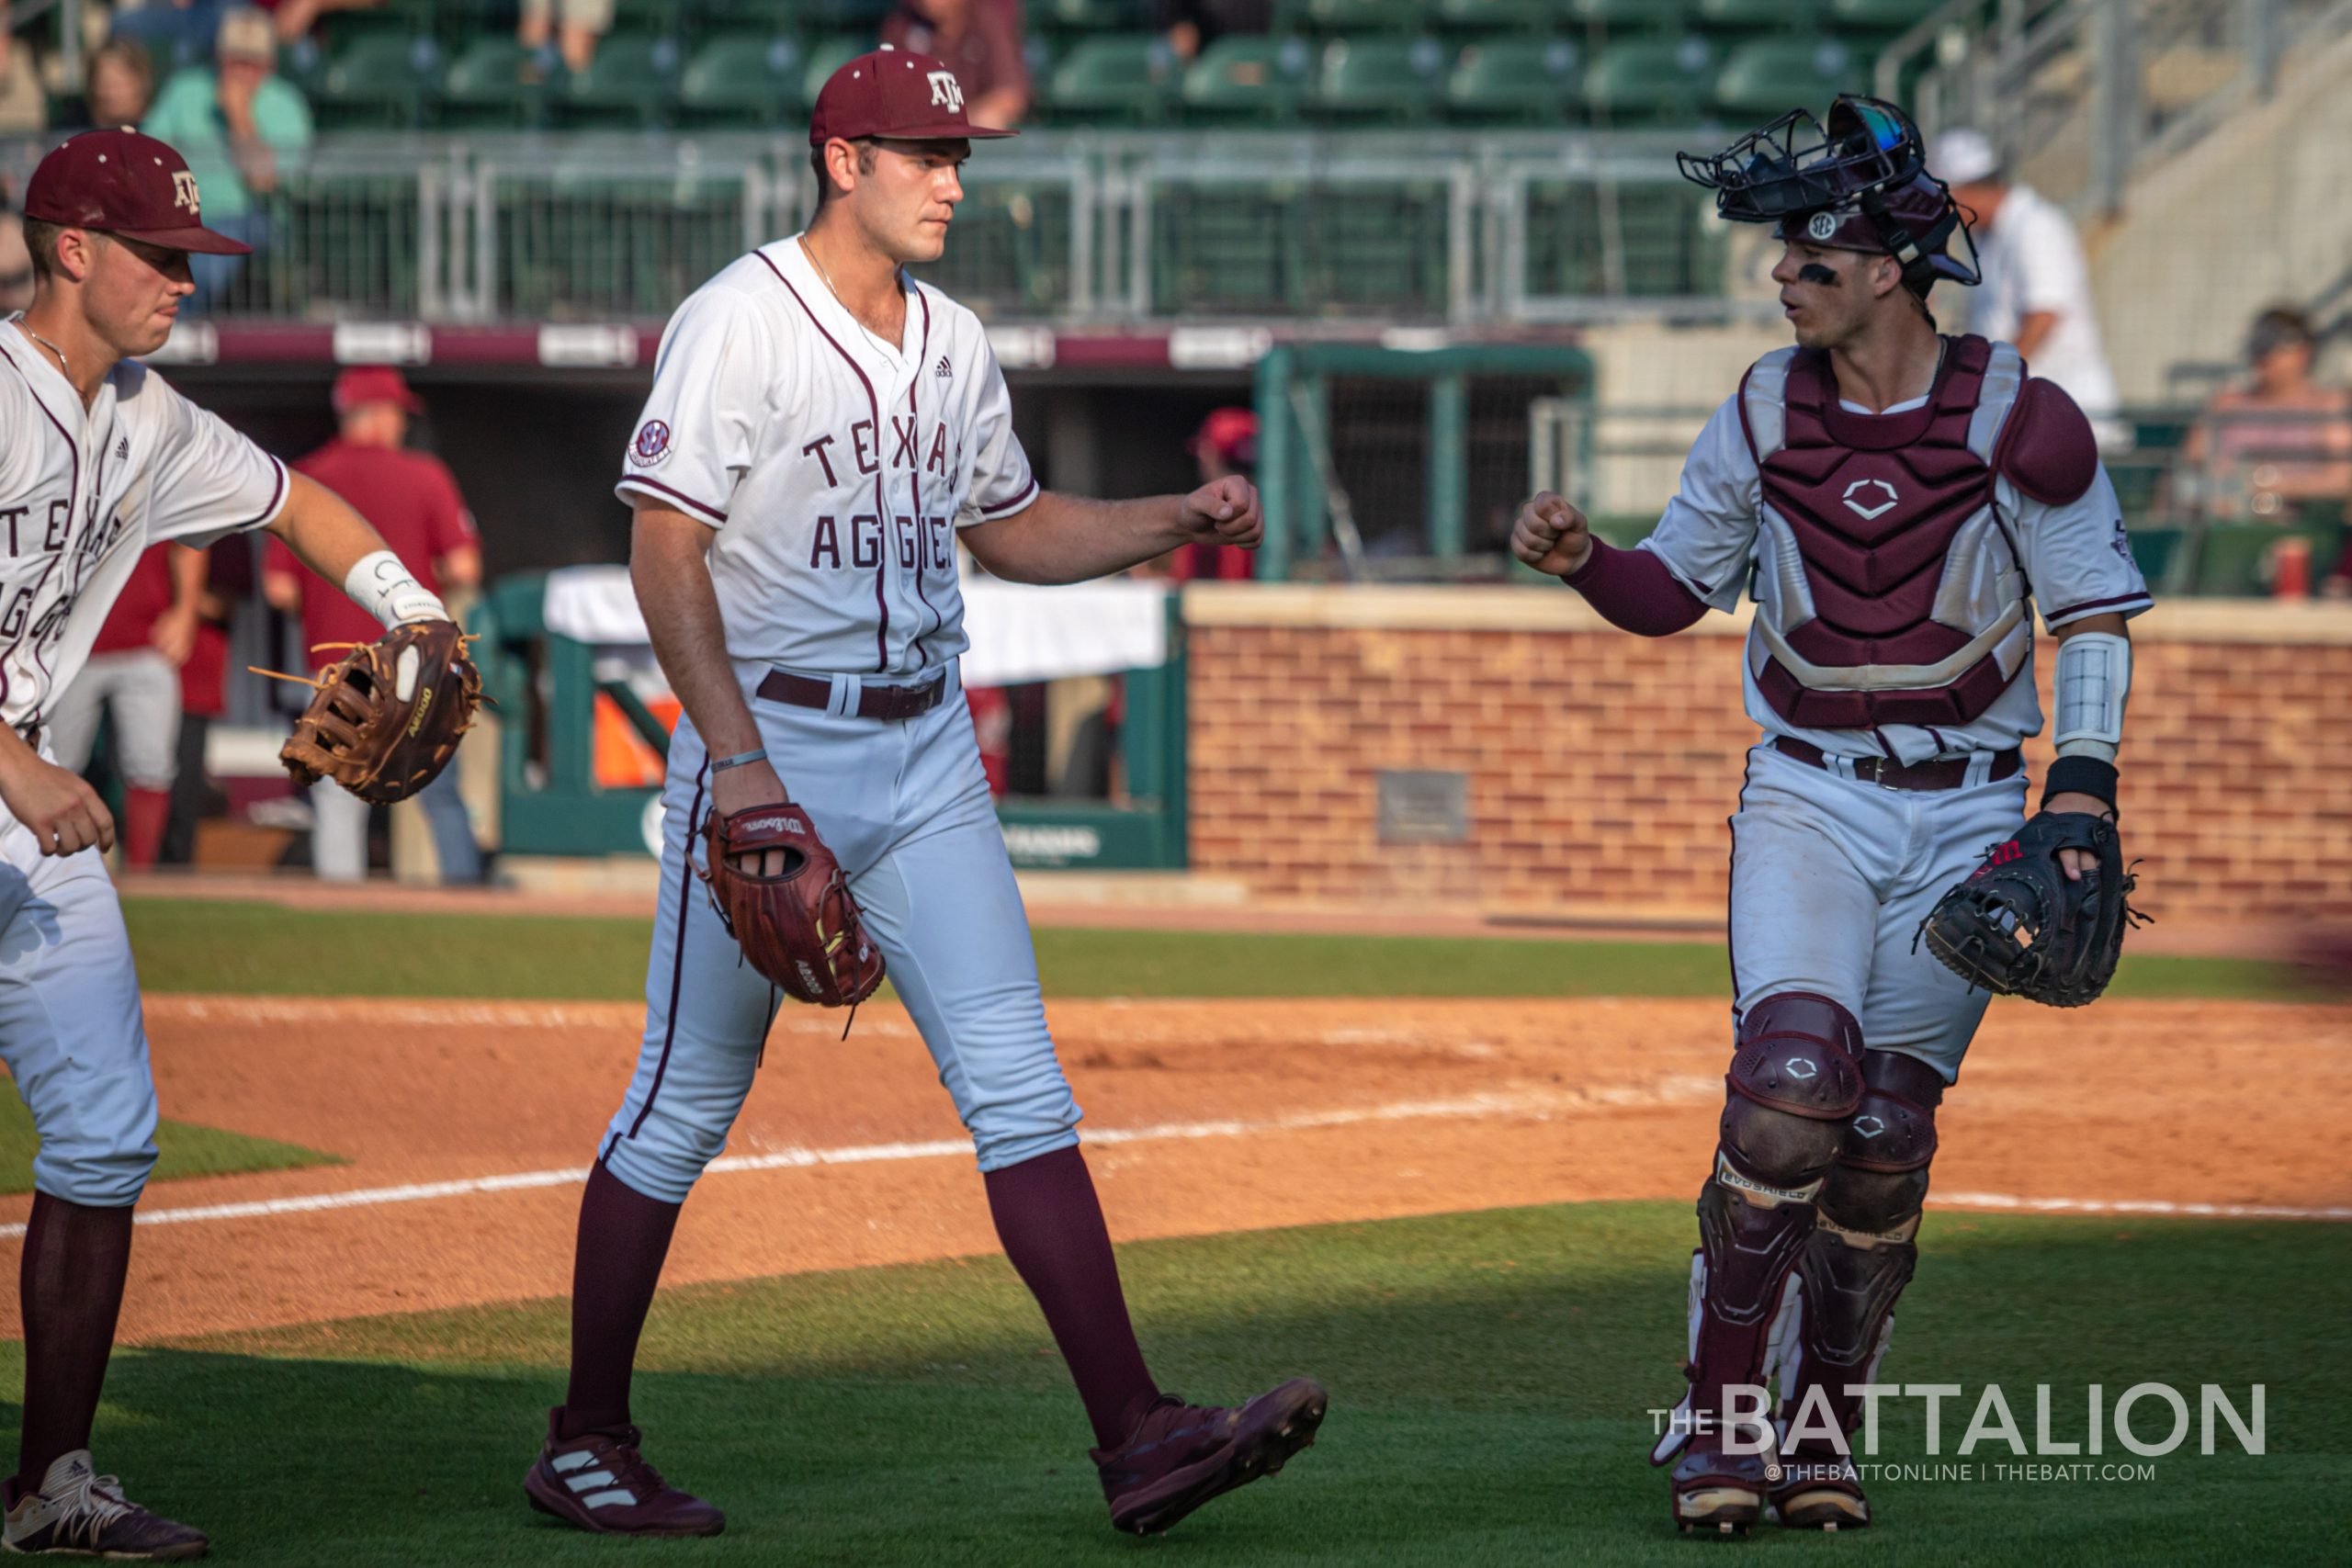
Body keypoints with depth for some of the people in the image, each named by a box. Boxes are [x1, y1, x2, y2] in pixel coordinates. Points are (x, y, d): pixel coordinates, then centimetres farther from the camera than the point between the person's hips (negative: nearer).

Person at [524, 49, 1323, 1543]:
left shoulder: (953, 344, 12)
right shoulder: (739, 322, -10)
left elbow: (1013, 528, 25)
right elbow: (666, 553, -16)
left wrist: (1181, 518, 9)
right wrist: (737, 759, -24)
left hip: (926, 754, 6)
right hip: (771, 744, -6)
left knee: (1021, 1087, -3)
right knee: (684, 1108, 2)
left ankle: (1137, 1436, -9)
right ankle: (588, 1444, 14)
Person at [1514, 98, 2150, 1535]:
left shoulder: (2018, 421, -7)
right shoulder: (1764, 418, 1)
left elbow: (2096, 613, -1)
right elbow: (1675, 590, 11)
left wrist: (2082, 786, -12)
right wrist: (1581, 556, -10)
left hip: (1965, 813, -1)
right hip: (1808, 804, 1)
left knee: (1886, 1130, -1)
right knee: (1792, 1079, -19)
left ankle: (1822, 1435, 14)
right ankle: (1720, 1416, -13)